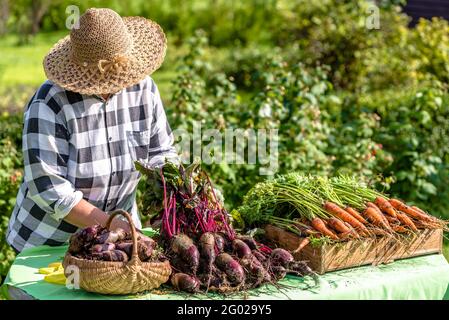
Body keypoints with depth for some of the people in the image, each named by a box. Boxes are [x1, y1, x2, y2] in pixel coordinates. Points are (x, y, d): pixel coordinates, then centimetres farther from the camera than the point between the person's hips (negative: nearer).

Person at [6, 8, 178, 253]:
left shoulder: (143, 88, -7)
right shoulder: (49, 104, -21)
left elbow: (160, 153, 2)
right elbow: (49, 188, -24)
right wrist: (110, 225, -27)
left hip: (120, 227, 4)